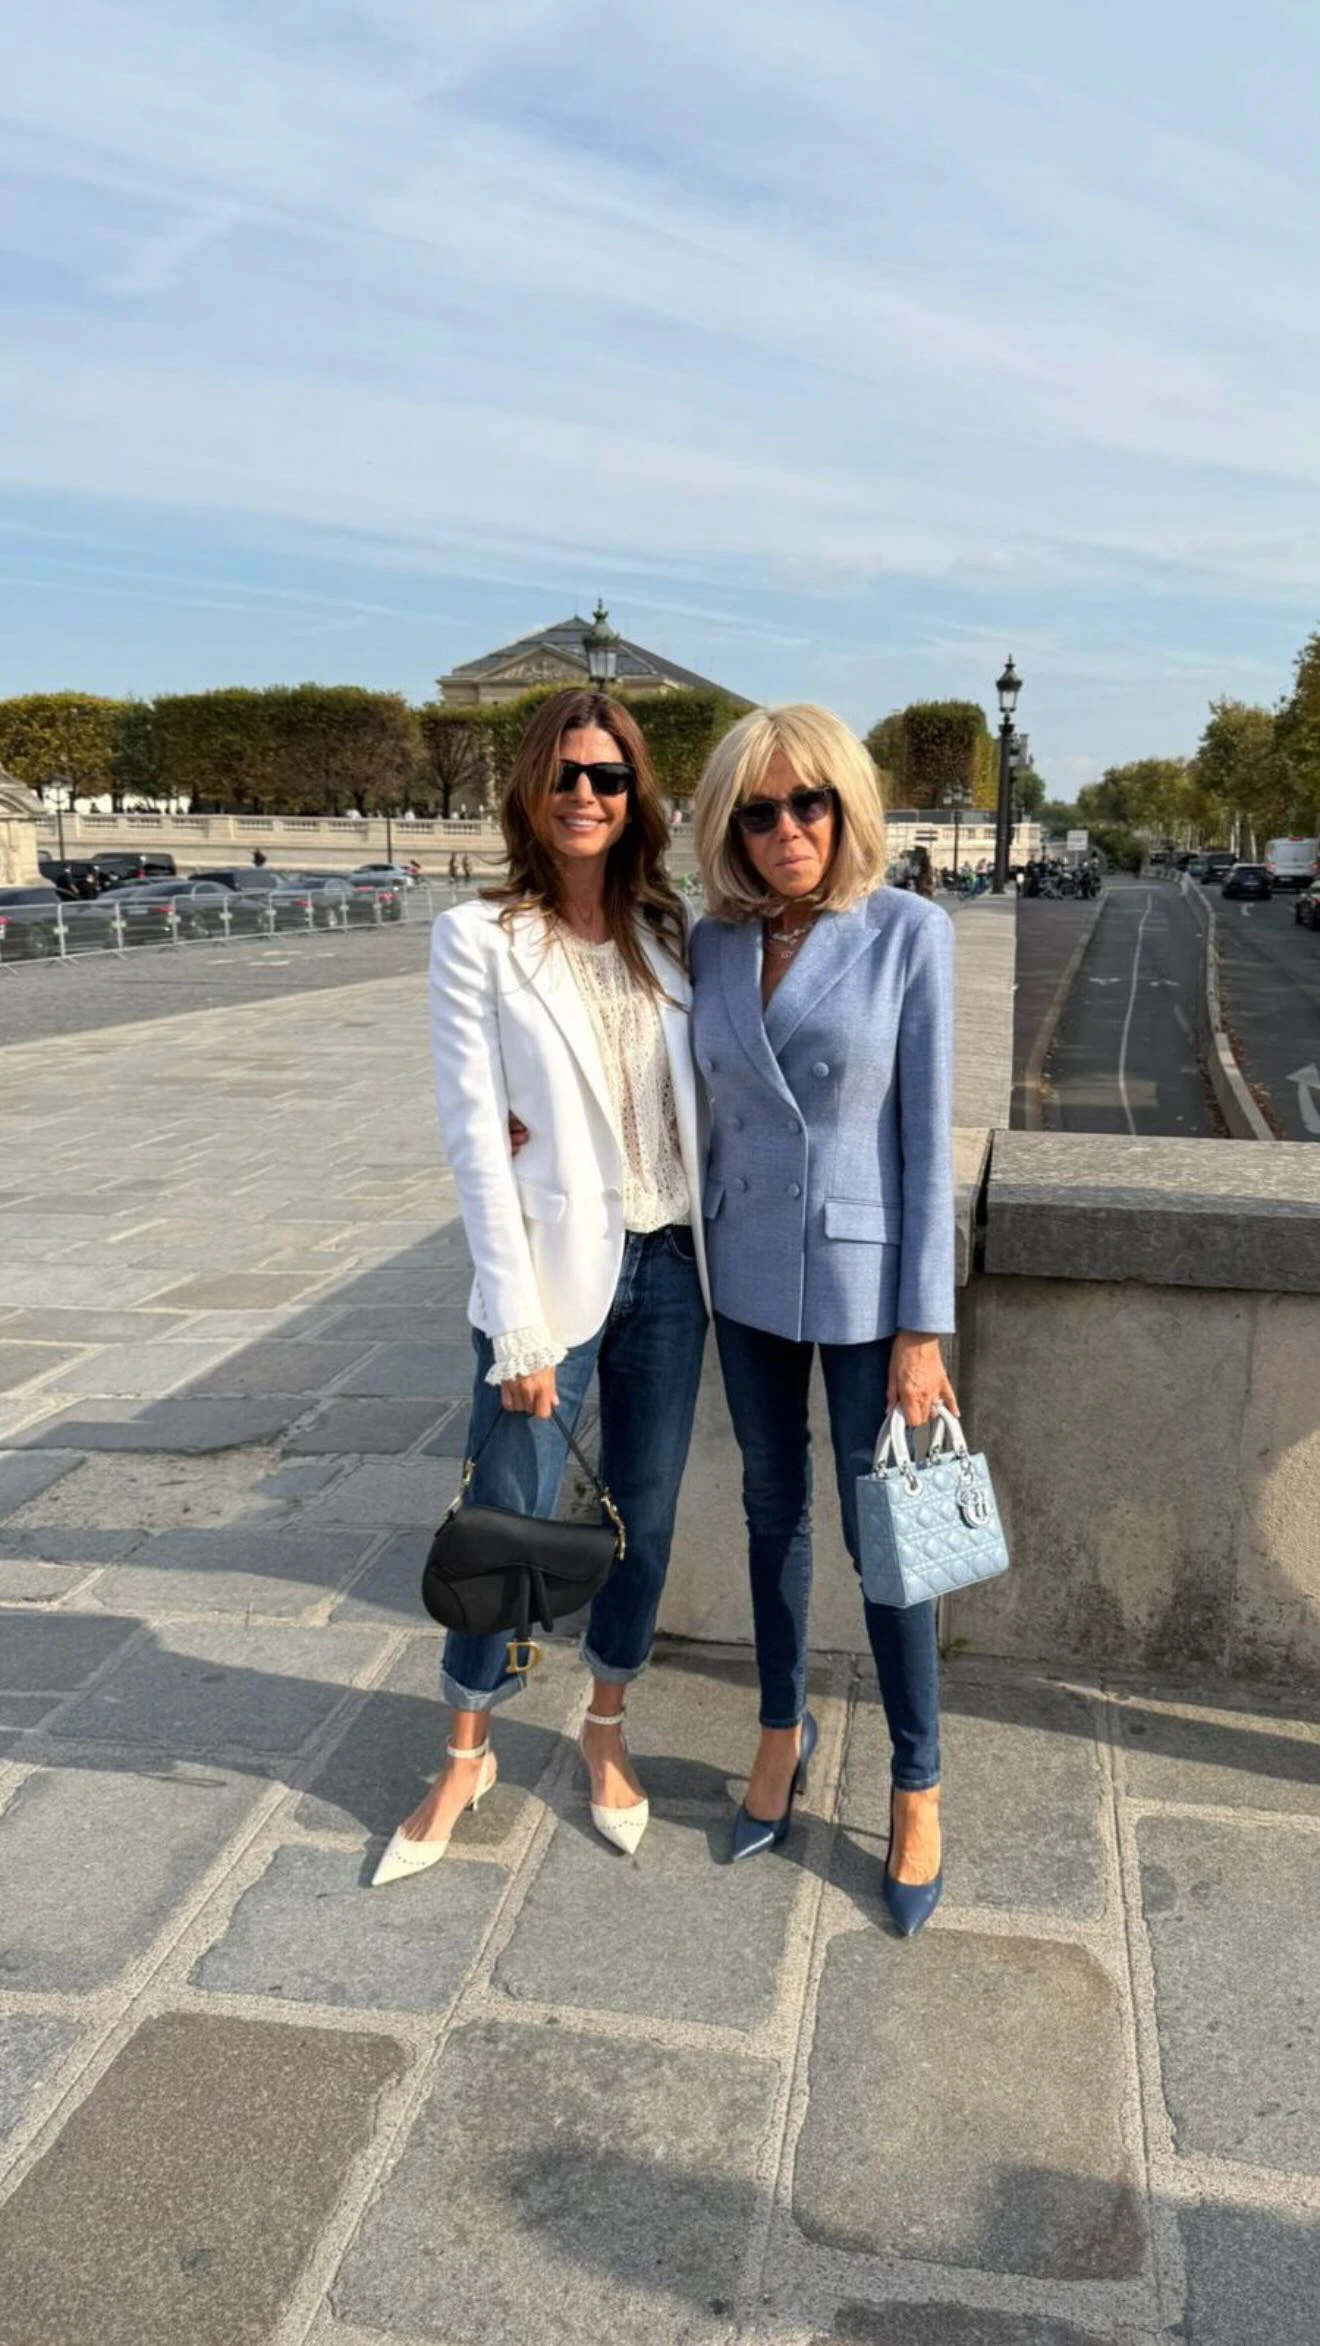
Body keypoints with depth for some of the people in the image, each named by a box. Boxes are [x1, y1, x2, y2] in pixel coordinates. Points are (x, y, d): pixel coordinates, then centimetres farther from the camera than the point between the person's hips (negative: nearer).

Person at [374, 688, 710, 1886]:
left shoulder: (670, 933, 6)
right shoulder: (479, 939, -6)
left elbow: (699, 1101, 9)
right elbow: (475, 1134, -11)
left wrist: (723, 1253, -2)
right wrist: (518, 1323, -13)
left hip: (671, 1265, 4)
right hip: (555, 1269, -3)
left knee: (644, 1519, 13)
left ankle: (607, 1732, 36)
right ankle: (466, 1756, 30)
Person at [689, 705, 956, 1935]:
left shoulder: (910, 931, -12)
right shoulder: (713, 942, -1)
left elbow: (927, 1131, -11)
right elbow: (711, 1108, 8)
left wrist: (922, 1328, -12)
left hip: (862, 1278, -4)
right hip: (747, 1273, 4)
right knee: (773, 1512, 18)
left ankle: (917, 1787, 28)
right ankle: (783, 1730, 39)